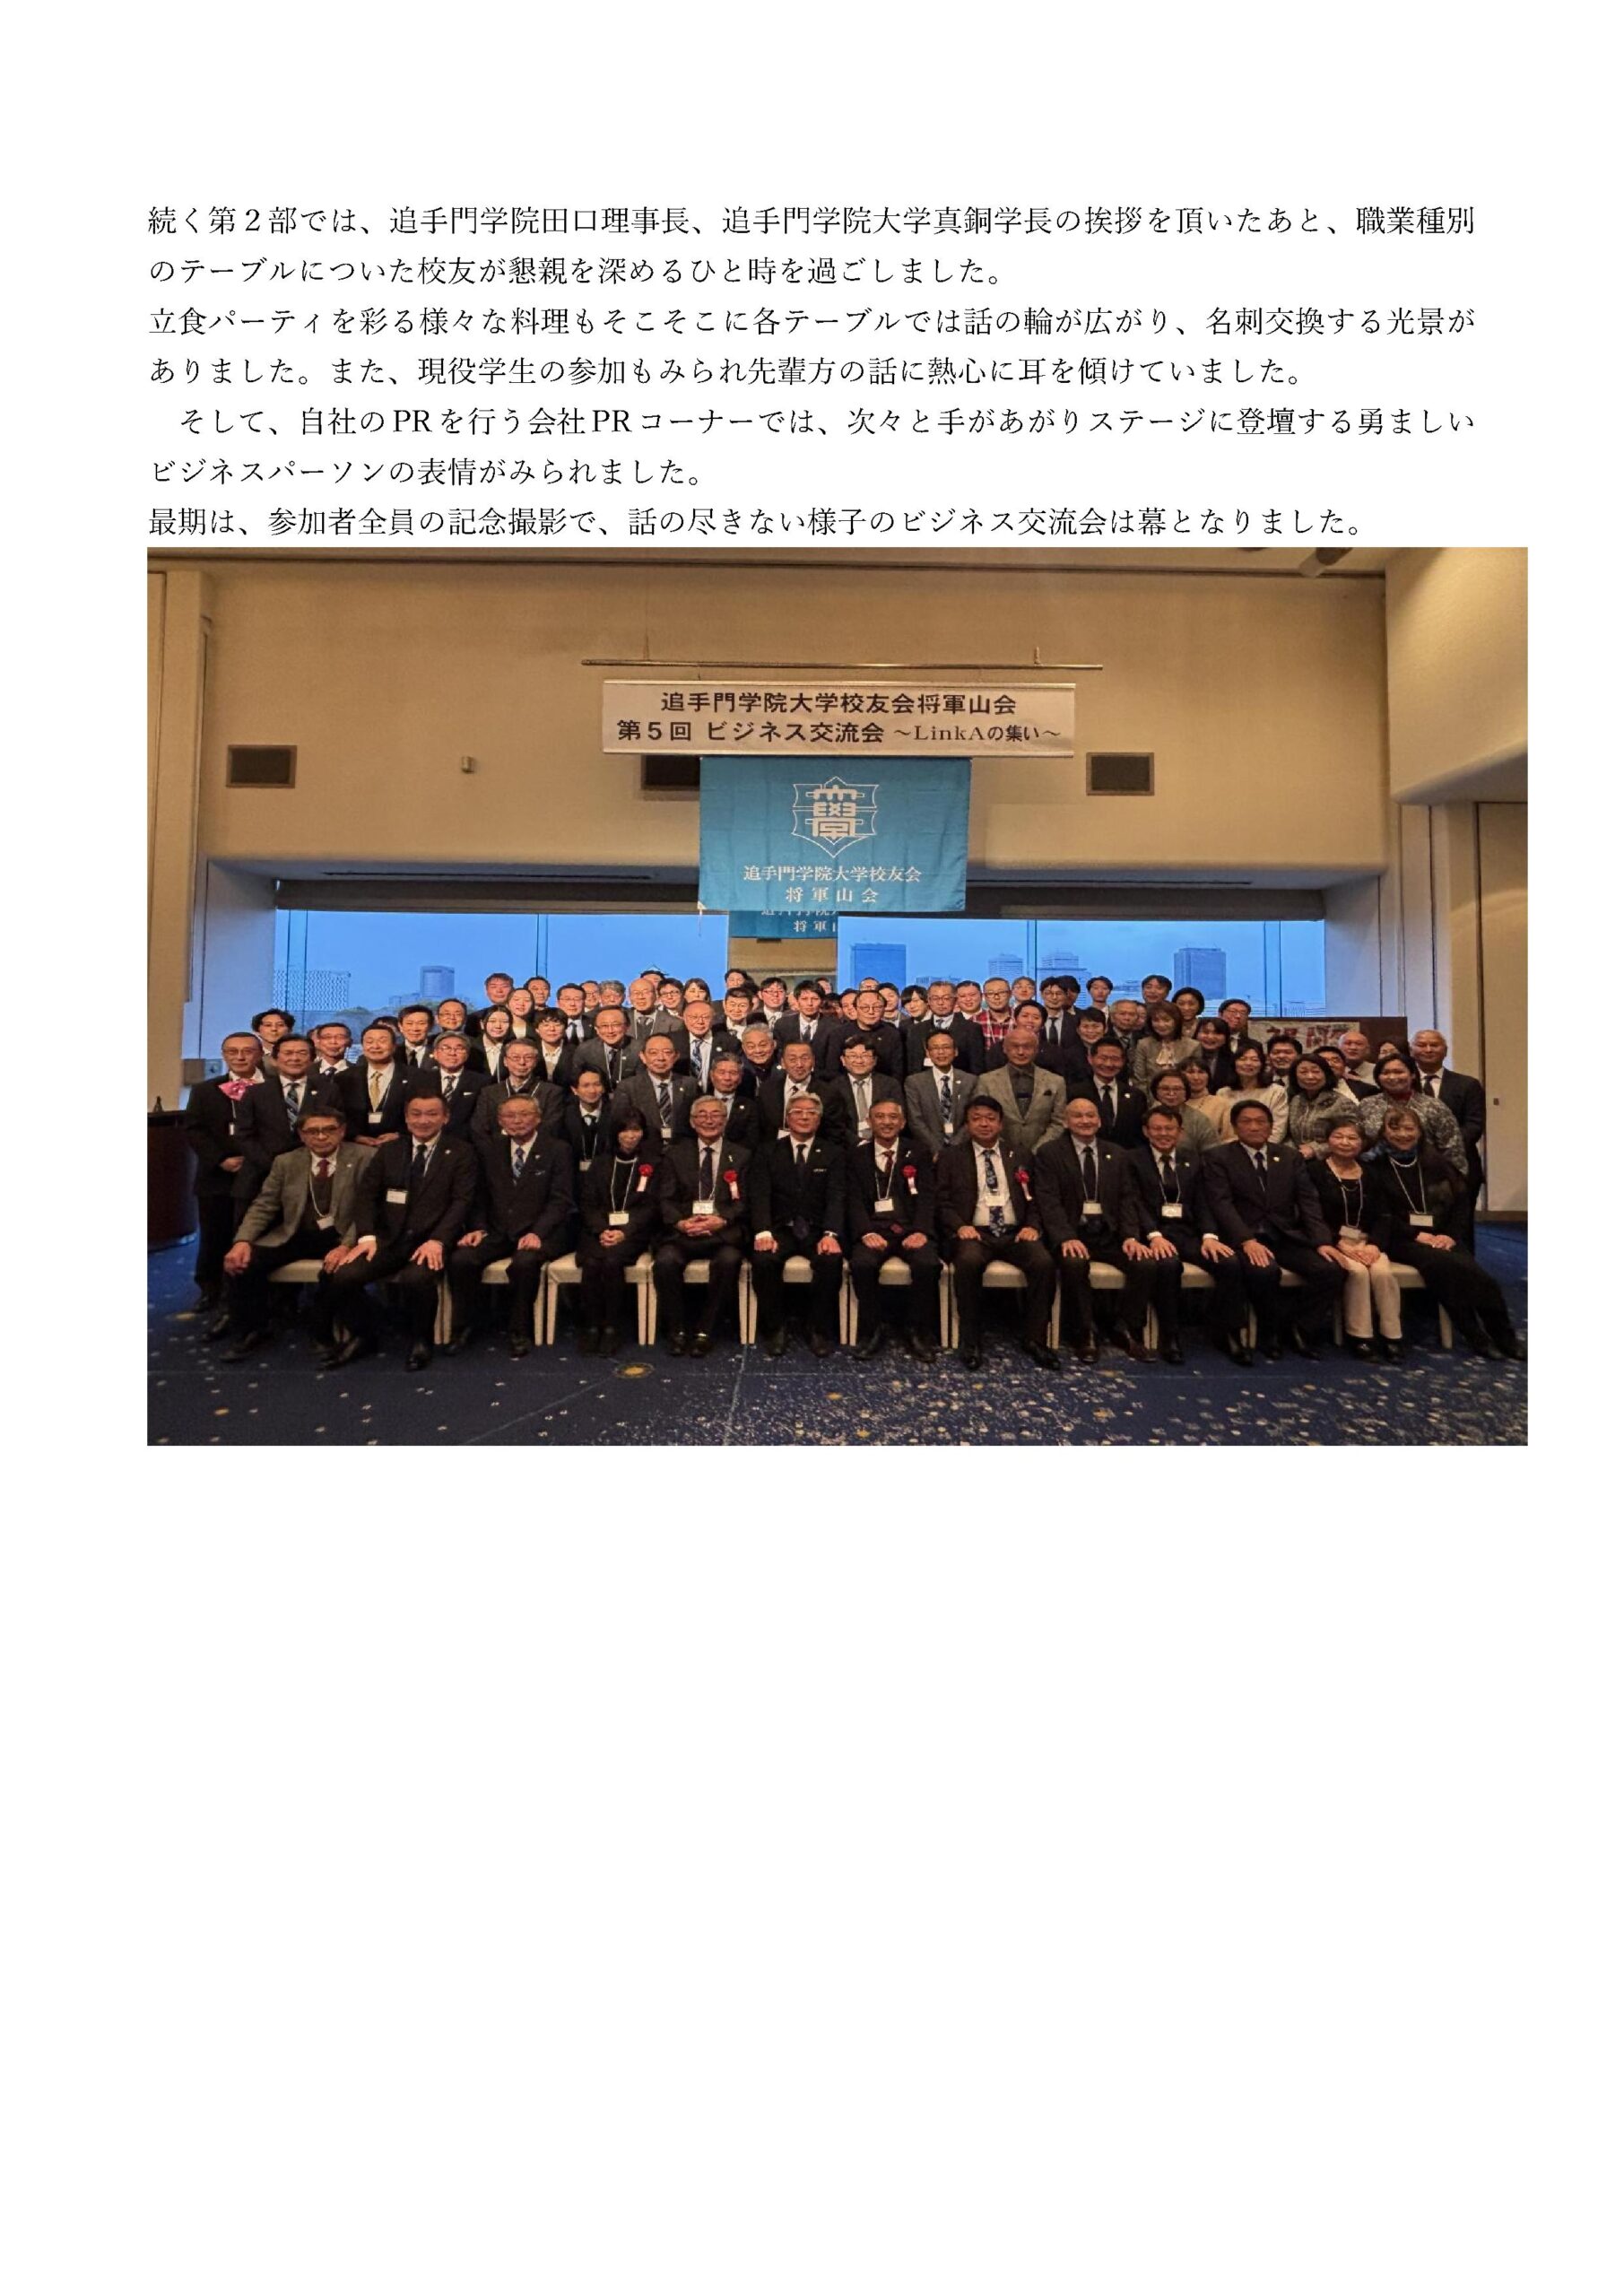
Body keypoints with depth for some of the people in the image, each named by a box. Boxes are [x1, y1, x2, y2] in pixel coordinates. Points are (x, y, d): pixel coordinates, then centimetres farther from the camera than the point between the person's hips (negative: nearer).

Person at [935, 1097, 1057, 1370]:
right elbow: (942, 1201, 5)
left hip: (1014, 1232, 3)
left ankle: (1034, 1338, -12)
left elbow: (1035, 1199, 16)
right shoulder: (951, 1157, 13)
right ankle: (970, 1341, -21)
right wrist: (960, 1226, -13)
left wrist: (1032, 1225, -4)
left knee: (1044, 1263, -27)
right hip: (974, 1233, -2)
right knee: (968, 1262, -36)